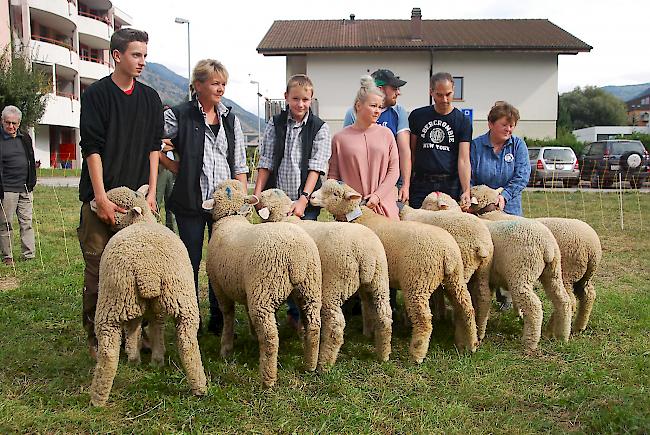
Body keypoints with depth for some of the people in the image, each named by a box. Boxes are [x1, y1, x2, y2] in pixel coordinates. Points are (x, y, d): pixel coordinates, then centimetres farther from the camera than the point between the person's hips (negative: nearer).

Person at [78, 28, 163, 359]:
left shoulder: (150, 98, 11)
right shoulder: (97, 95, -2)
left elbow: (153, 147, 11)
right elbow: (92, 148, -7)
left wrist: (151, 192, 2)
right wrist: (101, 198, -14)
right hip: (102, 198, -4)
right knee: (97, 269, -1)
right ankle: (96, 337, 9)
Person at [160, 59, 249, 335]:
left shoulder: (231, 119, 11)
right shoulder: (178, 115, -2)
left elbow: (240, 165, 11)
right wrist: (174, 167, -3)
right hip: (190, 201, -3)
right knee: (192, 260, 5)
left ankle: (219, 320, 18)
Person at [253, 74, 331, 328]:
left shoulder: (319, 128, 3)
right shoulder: (275, 125, 9)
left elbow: (316, 167, -5)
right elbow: (265, 164, 7)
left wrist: (303, 200, -15)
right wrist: (257, 195, -3)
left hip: (305, 204, -1)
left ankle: (297, 313, 8)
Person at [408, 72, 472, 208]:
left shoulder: (462, 121, 2)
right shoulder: (417, 116, 7)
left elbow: (463, 159, -5)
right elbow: (411, 151, 10)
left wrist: (466, 191, -17)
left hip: (451, 185, -1)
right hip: (420, 184, 1)